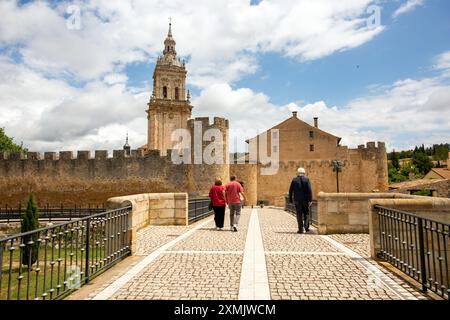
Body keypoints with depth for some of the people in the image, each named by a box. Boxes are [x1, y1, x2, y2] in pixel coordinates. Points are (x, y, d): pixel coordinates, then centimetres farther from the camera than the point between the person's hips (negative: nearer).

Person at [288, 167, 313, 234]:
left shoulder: (294, 180, 1)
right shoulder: (306, 179, -2)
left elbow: (290, 190, 2)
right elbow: (309, 190, -10)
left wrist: (290, 200, 9)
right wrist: (310, 200, -9)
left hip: (297, 200, 0)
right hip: (305, 200, 0)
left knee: (299, 214, 5)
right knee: (306, 213, 15)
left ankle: (300, 229, 4)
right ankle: (306, 226, 2)